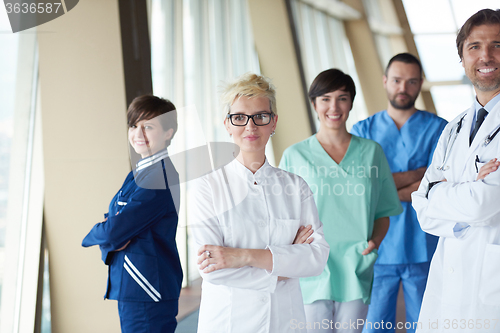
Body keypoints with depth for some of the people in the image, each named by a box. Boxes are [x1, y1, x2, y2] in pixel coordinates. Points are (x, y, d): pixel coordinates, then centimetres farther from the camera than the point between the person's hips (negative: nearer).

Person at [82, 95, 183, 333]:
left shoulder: (160, 177, -19)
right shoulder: (138, 173, 14)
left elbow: (115, 231, -22)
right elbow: (112, 218, 14)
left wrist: (91, 236, -1)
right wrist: (108, 234, -9)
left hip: (147, 291, -9)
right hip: (128, 287, 9)